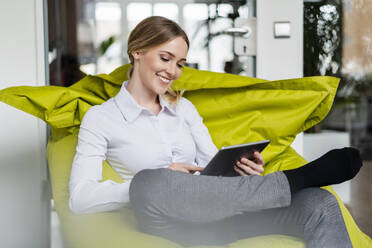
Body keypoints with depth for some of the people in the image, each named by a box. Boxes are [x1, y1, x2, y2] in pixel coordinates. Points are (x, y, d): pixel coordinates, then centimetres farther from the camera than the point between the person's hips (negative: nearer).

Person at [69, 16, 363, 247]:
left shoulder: (183, 107, 21)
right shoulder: (100, 117, 6)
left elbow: (214, 165, 16)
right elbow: (80, 198, -6)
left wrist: (243, 168, -7)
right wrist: (148, 186, -17)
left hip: (219, 212, 4)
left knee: (321, 205, -21)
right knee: (149, 182, -40)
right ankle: (294, 178, -30)